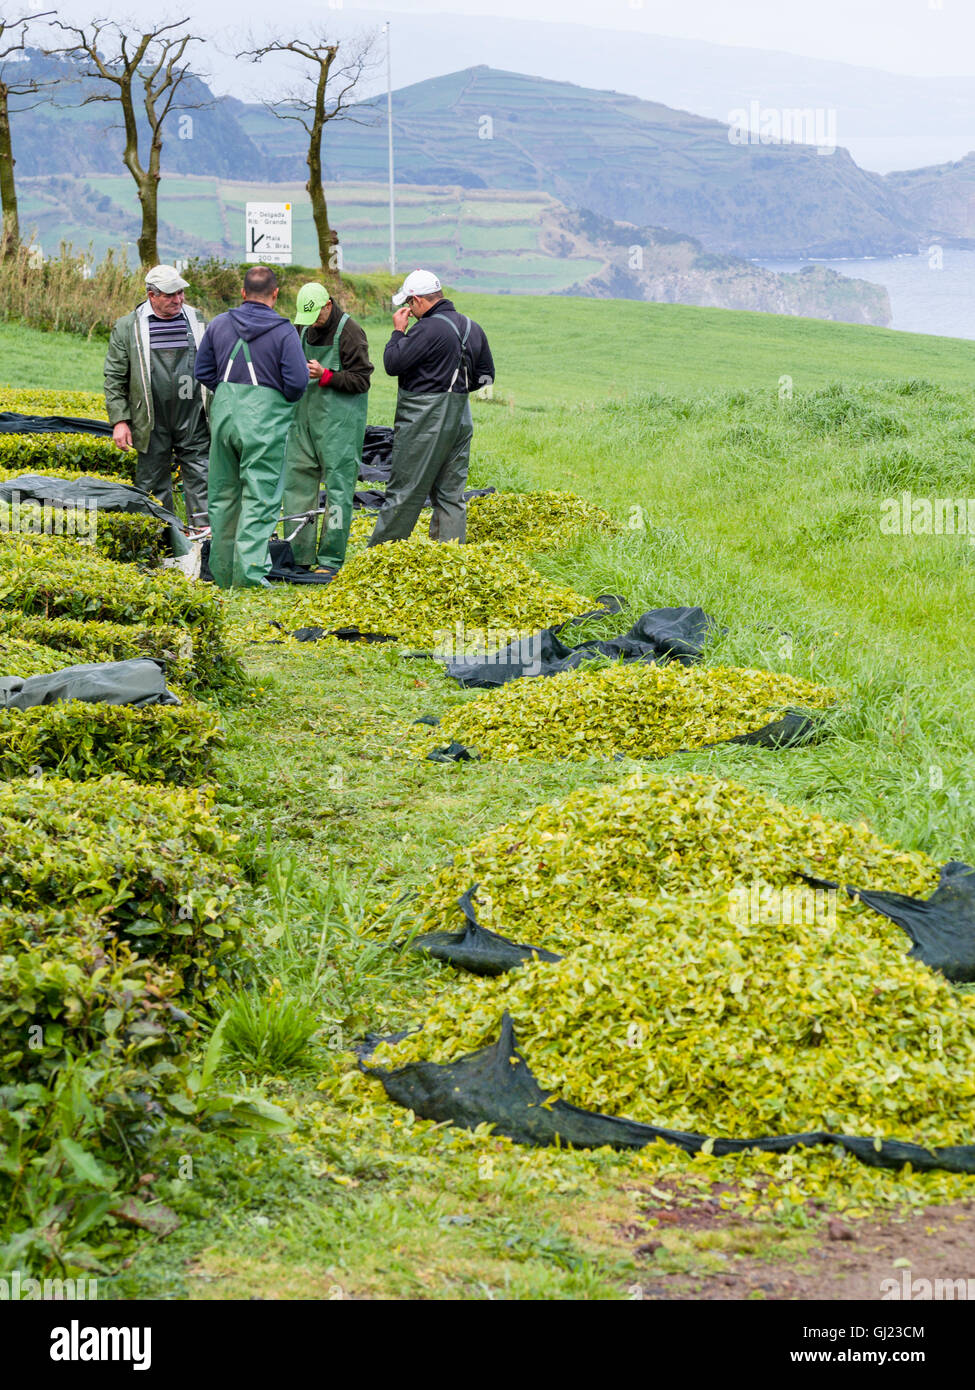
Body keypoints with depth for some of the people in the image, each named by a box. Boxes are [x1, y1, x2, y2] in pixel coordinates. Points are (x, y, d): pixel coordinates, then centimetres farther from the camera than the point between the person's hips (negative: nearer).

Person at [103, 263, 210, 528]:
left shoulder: (197, 321, 9)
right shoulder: (127, 327, 2)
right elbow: (114, 378, 4)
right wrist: (119, 420, -3)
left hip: (193, 420, 1)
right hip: (152, 424, -1)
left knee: (200, 481, -2)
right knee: (153, 487, 5)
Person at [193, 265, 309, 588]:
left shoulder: (219, 324, 5)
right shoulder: (283, 331, -9)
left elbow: (203, 371, 11)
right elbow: (297, 381, -13)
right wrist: (284, 400, 7)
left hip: (224, 414, 5)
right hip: (265, 422, -4)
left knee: (224, 494, 13)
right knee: (259, 496, -2)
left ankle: (222, 573, 20)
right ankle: (248, 571, -11)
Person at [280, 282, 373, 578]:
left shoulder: (349, 332, -10)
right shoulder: (305, 329, 11)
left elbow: (361, 380, -12)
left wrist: (325, 375, -22)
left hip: (340, 420, -7)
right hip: (306, 415, 7)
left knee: (338, 486, -3)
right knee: (297, 480, 6)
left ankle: (331, 559, 1)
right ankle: (300, 556, 13)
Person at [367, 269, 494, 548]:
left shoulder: (428, 329, -16)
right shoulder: (472, 328, 11)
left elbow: (392, 364, -15)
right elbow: (485, 375, 19)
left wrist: (398, 331, -2)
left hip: (424, 419, -8)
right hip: (460, 418, 8)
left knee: (403, 492, -2)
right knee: (451, 495, 9)